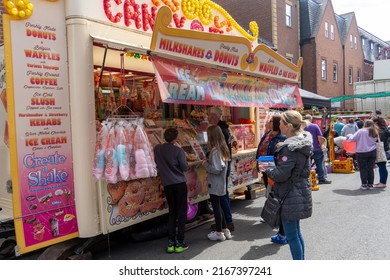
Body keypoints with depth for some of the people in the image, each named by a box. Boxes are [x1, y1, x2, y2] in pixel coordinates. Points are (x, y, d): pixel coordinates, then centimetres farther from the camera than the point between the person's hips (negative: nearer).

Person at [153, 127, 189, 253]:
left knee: (171, 212, 15)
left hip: (167, 184, 4)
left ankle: (170, 243, 13)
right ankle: (179, 243, 6)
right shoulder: (178, 150, -10)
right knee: (181, 213, 5)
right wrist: (181, 151, 2)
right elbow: (185, 167, -8)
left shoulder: (157, 148, 2)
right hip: (179, 183, -4)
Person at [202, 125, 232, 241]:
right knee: (219, 207, 19)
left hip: (215, 185, -8)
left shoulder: (215, 150, -21)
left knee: (216, 207, 4)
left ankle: (219, 233, 17)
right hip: (221, 184, 8)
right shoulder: (222, 148, 5)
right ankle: (225, 230, 27)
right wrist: (208, 161, 5)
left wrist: (205, 164, -11)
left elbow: (216, 169, -24)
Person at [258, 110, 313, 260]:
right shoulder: (302, 141, 6)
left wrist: (267, 169, -7)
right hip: (300, 193, 10)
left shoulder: (290, 148, -23)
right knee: (296, 231, 22)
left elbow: (281, 175, -24)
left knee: (291, 235, 3)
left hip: (291, 197, -10)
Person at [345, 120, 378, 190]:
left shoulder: (361, 131, -12)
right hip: (372, 152, 4)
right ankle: (370, 184, 13)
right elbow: (375, 141, 13)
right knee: (370, 169, 9)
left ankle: (364, 184, 5)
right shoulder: (375, 133, 4)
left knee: (363, 169, 3)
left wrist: (348, 137, 11)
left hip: (361, 153, -4)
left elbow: (352, 139, -10)